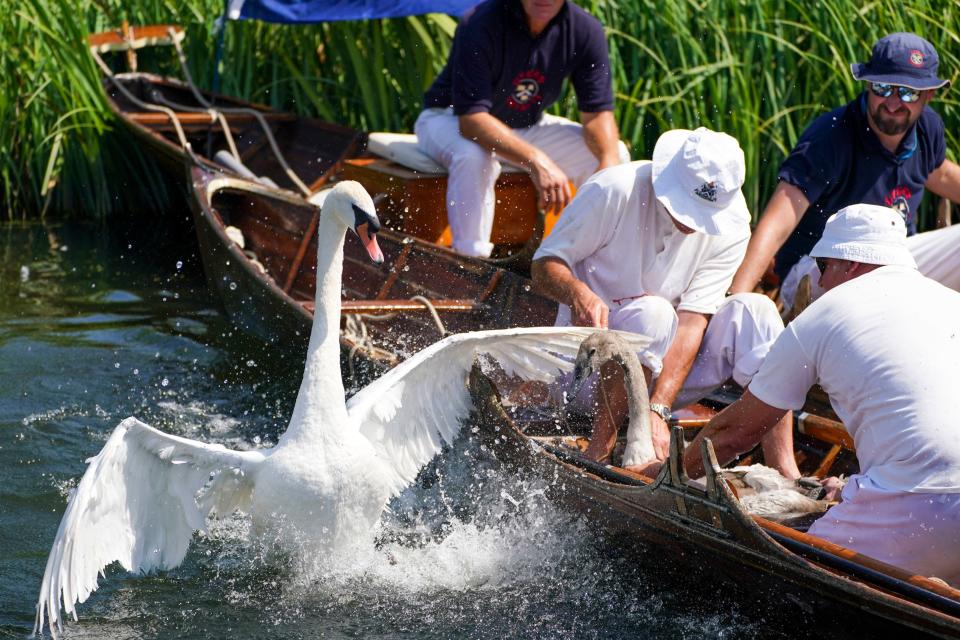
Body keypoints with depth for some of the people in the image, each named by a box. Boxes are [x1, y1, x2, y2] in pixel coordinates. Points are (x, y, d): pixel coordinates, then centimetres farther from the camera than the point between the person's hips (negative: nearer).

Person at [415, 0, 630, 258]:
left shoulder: (586, 31, -15)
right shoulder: (480, 25, -31)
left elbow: (598, 113, -14)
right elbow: (471, 118, -37)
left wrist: (610, 163, -36)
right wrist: (535, 160, -50)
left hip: (527, 123, 5)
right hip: (451, 118, -5)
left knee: (616, 153, -10)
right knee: (474, 157, -39)